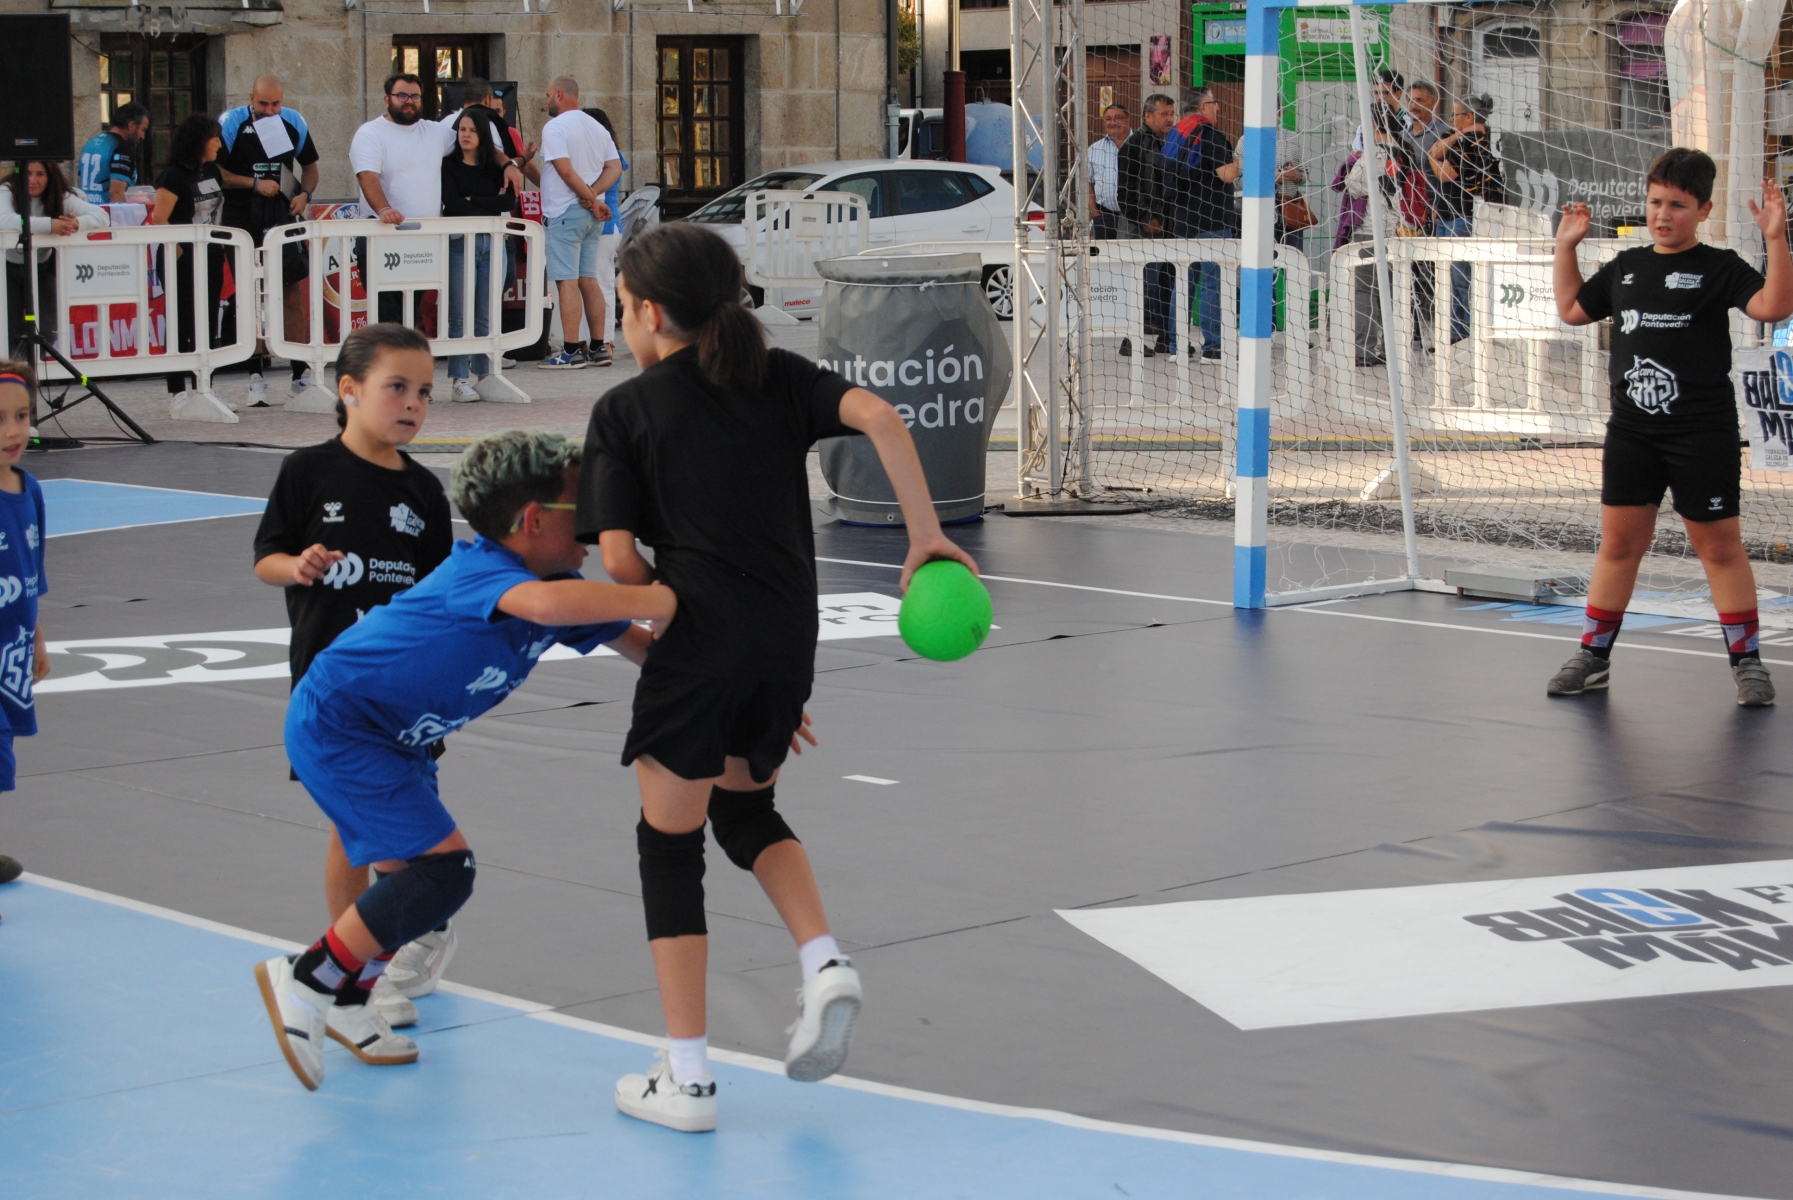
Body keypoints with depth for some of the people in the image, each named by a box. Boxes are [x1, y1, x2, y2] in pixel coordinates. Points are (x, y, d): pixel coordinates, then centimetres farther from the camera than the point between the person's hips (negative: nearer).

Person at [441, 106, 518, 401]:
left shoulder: (495, 167, 11)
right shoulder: (449, 165, 3)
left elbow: (509, 201, -4)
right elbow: (451, 203, -10)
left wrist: (473, 200, -9)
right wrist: (490, 206, -6)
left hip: (490, 243, 3)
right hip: (460, 243, -3)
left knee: (486, 317, 4)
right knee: (459, 316, -4)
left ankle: (485, 375, 9)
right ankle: (458, 380, -3)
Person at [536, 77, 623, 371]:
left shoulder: (554, 127, -10)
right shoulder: (597, 128, 15)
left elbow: (565, 170, -18)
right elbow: (615, 167, 8)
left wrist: (591, 200, -12)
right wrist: (593, 195, -5)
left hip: (565, 212, -8)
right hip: (592, 216, 8)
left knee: (567, 281, -8)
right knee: (588, 280, 11)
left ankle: (571, 353, -12)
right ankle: (598, 349, 11)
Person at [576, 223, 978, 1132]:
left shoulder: (624, 410, 1)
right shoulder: (779, 377, 11)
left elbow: (619, 559, -7)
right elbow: (879, 417, -6)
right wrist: (926, 535, -4)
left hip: (696, 647, -5)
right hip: (789, 645, 5)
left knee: (669, 842, 7)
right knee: (744, 807, 28)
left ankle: (686, 1081, 7)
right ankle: (824, 962, 4)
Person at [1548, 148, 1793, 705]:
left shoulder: (1719, 268, -4)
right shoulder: (1625, 267, 12)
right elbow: (1572, 309, 26)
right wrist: (1566, 247, 20)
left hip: (1703, 434, -5)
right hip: (1631, 431, 5)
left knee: (1719, 546, 1)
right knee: (1619, 542, 9)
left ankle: (1746, 661, 11)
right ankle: (1593, 656, 17)